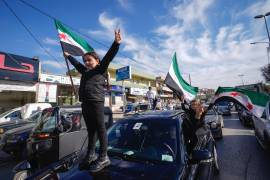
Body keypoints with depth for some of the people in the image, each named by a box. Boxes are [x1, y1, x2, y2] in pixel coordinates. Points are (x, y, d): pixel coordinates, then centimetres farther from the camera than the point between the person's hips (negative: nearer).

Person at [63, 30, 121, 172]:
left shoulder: (101, 69, 5)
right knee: (90, 130, 13)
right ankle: (90, 155, 25)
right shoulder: (85, 71, 24)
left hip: (97, 102, -7)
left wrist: (116, 43, -15)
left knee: (100, 130, -2)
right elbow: (76, 63, 42)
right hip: (85, 103, 8)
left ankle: (103, 158, 8)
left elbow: (108, 57, -6)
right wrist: (68, 56, 56)